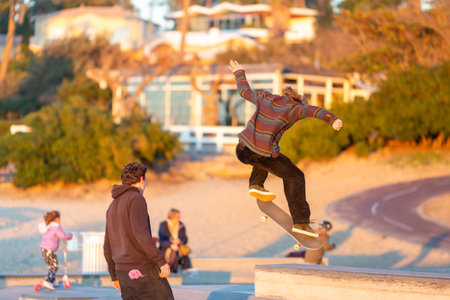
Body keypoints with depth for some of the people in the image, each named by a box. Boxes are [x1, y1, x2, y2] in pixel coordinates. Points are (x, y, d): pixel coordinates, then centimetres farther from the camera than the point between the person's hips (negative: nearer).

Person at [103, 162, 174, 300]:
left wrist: (114, 276, 28)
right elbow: (141, 234, -22)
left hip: (125, 272, 8)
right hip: (143, 270, -8)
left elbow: (108, 248, 20)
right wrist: (161, 261, -20)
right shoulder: (136, 199, -10)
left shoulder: (113, 207, 17)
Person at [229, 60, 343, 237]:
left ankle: (256, 183, 22)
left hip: (243, 151, 6)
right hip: (263, 156, -6)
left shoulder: (265, 98, 12)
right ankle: (301, 222, 8)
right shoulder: (293, 109, -4)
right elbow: (312, 110, -24)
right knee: (294, 177, 13)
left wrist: (239, 74, 47)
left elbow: (245, 91, 28)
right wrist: (333, 120, -37)